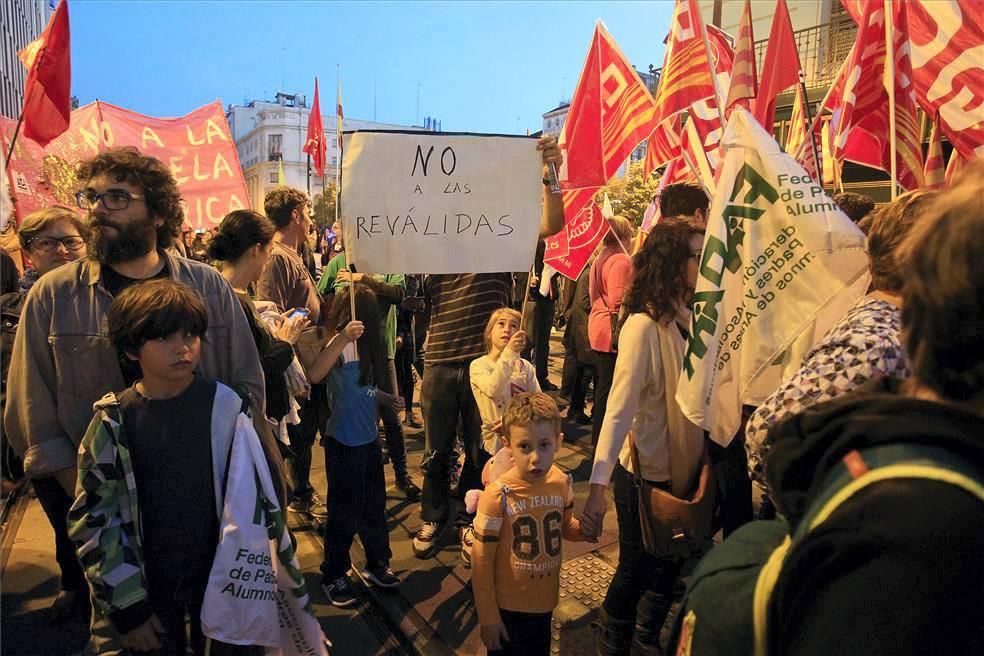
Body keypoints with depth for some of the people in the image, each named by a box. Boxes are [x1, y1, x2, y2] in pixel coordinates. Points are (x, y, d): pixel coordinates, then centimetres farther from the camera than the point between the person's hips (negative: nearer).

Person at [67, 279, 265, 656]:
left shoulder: (225, 408, -11)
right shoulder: (112, 425, -11)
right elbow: (93, 521, -7)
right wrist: (126, 607, -7)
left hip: (220, 575, 0)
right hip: (146, 584, 0)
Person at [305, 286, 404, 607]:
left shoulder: (366, 345, 8)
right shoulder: (341, 345, -18)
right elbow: (314, 375, -38)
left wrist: (387, 399, 4)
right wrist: (342, 338, -46)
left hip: (368, 437, 8)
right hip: (344, 441, -8)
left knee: (374, 504, 18)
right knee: (345, 510, 4)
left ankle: (377, 564, 36)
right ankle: (333, 576, 23)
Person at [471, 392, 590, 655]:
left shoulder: (562, 483, -11)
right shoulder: (498, 496, -25)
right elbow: (482, 562, -16)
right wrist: (488, 616, -11)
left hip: (546, 601, 4)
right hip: (508, 607, -4)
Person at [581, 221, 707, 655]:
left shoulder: (690, 319, -1)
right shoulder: (644, 326, -22)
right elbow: (619, 408, -28)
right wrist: (598, 485, -33)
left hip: (683, 469, 7)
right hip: (644, 473, -7)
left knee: (670, 564, 22)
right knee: (635, 570, 12)